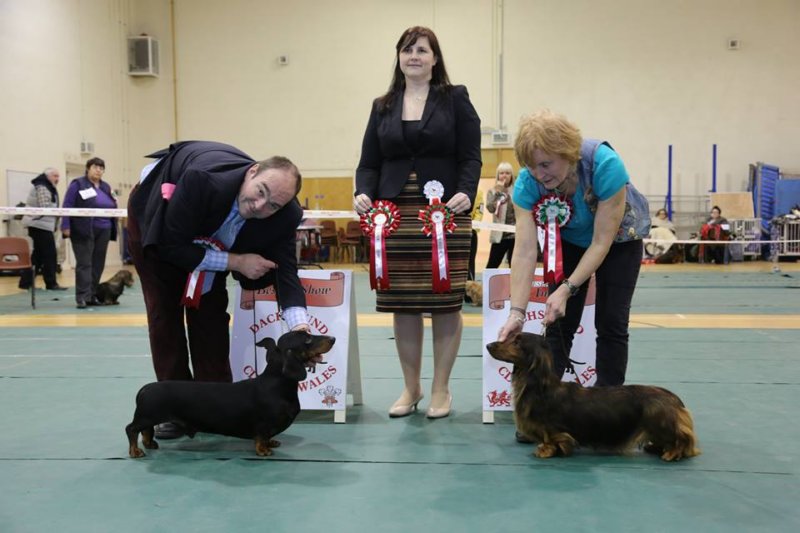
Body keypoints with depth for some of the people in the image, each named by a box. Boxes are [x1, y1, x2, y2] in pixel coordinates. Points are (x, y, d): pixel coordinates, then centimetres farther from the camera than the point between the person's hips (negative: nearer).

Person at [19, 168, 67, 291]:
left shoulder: (46, 187, 22)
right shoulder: (42, 187, -12)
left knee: (38, 254, 11)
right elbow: (45, 207, -19)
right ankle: (51, 283, -3)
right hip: (41, 225, -11)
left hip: (39, 225, 11)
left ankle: (25, 281, 12)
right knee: (49, 254, -7)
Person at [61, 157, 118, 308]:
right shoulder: (77, 184, -1)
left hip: (103, 231, 6)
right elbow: (67, 206, -7)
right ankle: (82, 297, -7)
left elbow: (111, 207, 22)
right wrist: (66, 226, -14)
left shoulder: (106, 187, 17)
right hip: (84, 231, -6)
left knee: (98, 264, 7)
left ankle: (92, 295, 15)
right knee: (84, 264, -7)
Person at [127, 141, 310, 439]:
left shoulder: (285, 216, -32)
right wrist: (236, 261, -36)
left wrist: (300, 326, -46)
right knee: (164, 312, -4)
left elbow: (285, 270, -30)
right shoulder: (203, 180, -44)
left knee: (210, 312, -4)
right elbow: (171, 245, -35)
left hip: (205, 234, 3)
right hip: (156, 219, -3)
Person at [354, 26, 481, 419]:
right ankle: (411, 388, 20)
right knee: (402, 304, 4)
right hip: (396, 215, 3)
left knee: (445, 302, 0)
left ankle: (441, 388, 15)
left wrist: (466, 193, -18)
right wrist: (363, 193, -8)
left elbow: (470, 158, 0)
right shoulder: (383, 106, 15)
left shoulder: (456, 99, 7)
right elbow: (369, 163, 11)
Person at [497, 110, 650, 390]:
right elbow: (525, 252, -31)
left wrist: (566, 290, -38)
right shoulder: (528, 182, -29)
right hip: (569, 240, 2)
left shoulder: (605, 164, -37)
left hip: (618, 238, -2)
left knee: (610, 322, -7)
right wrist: (517, 311, -38)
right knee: (559, 322, -4)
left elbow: (602, 242, -32)